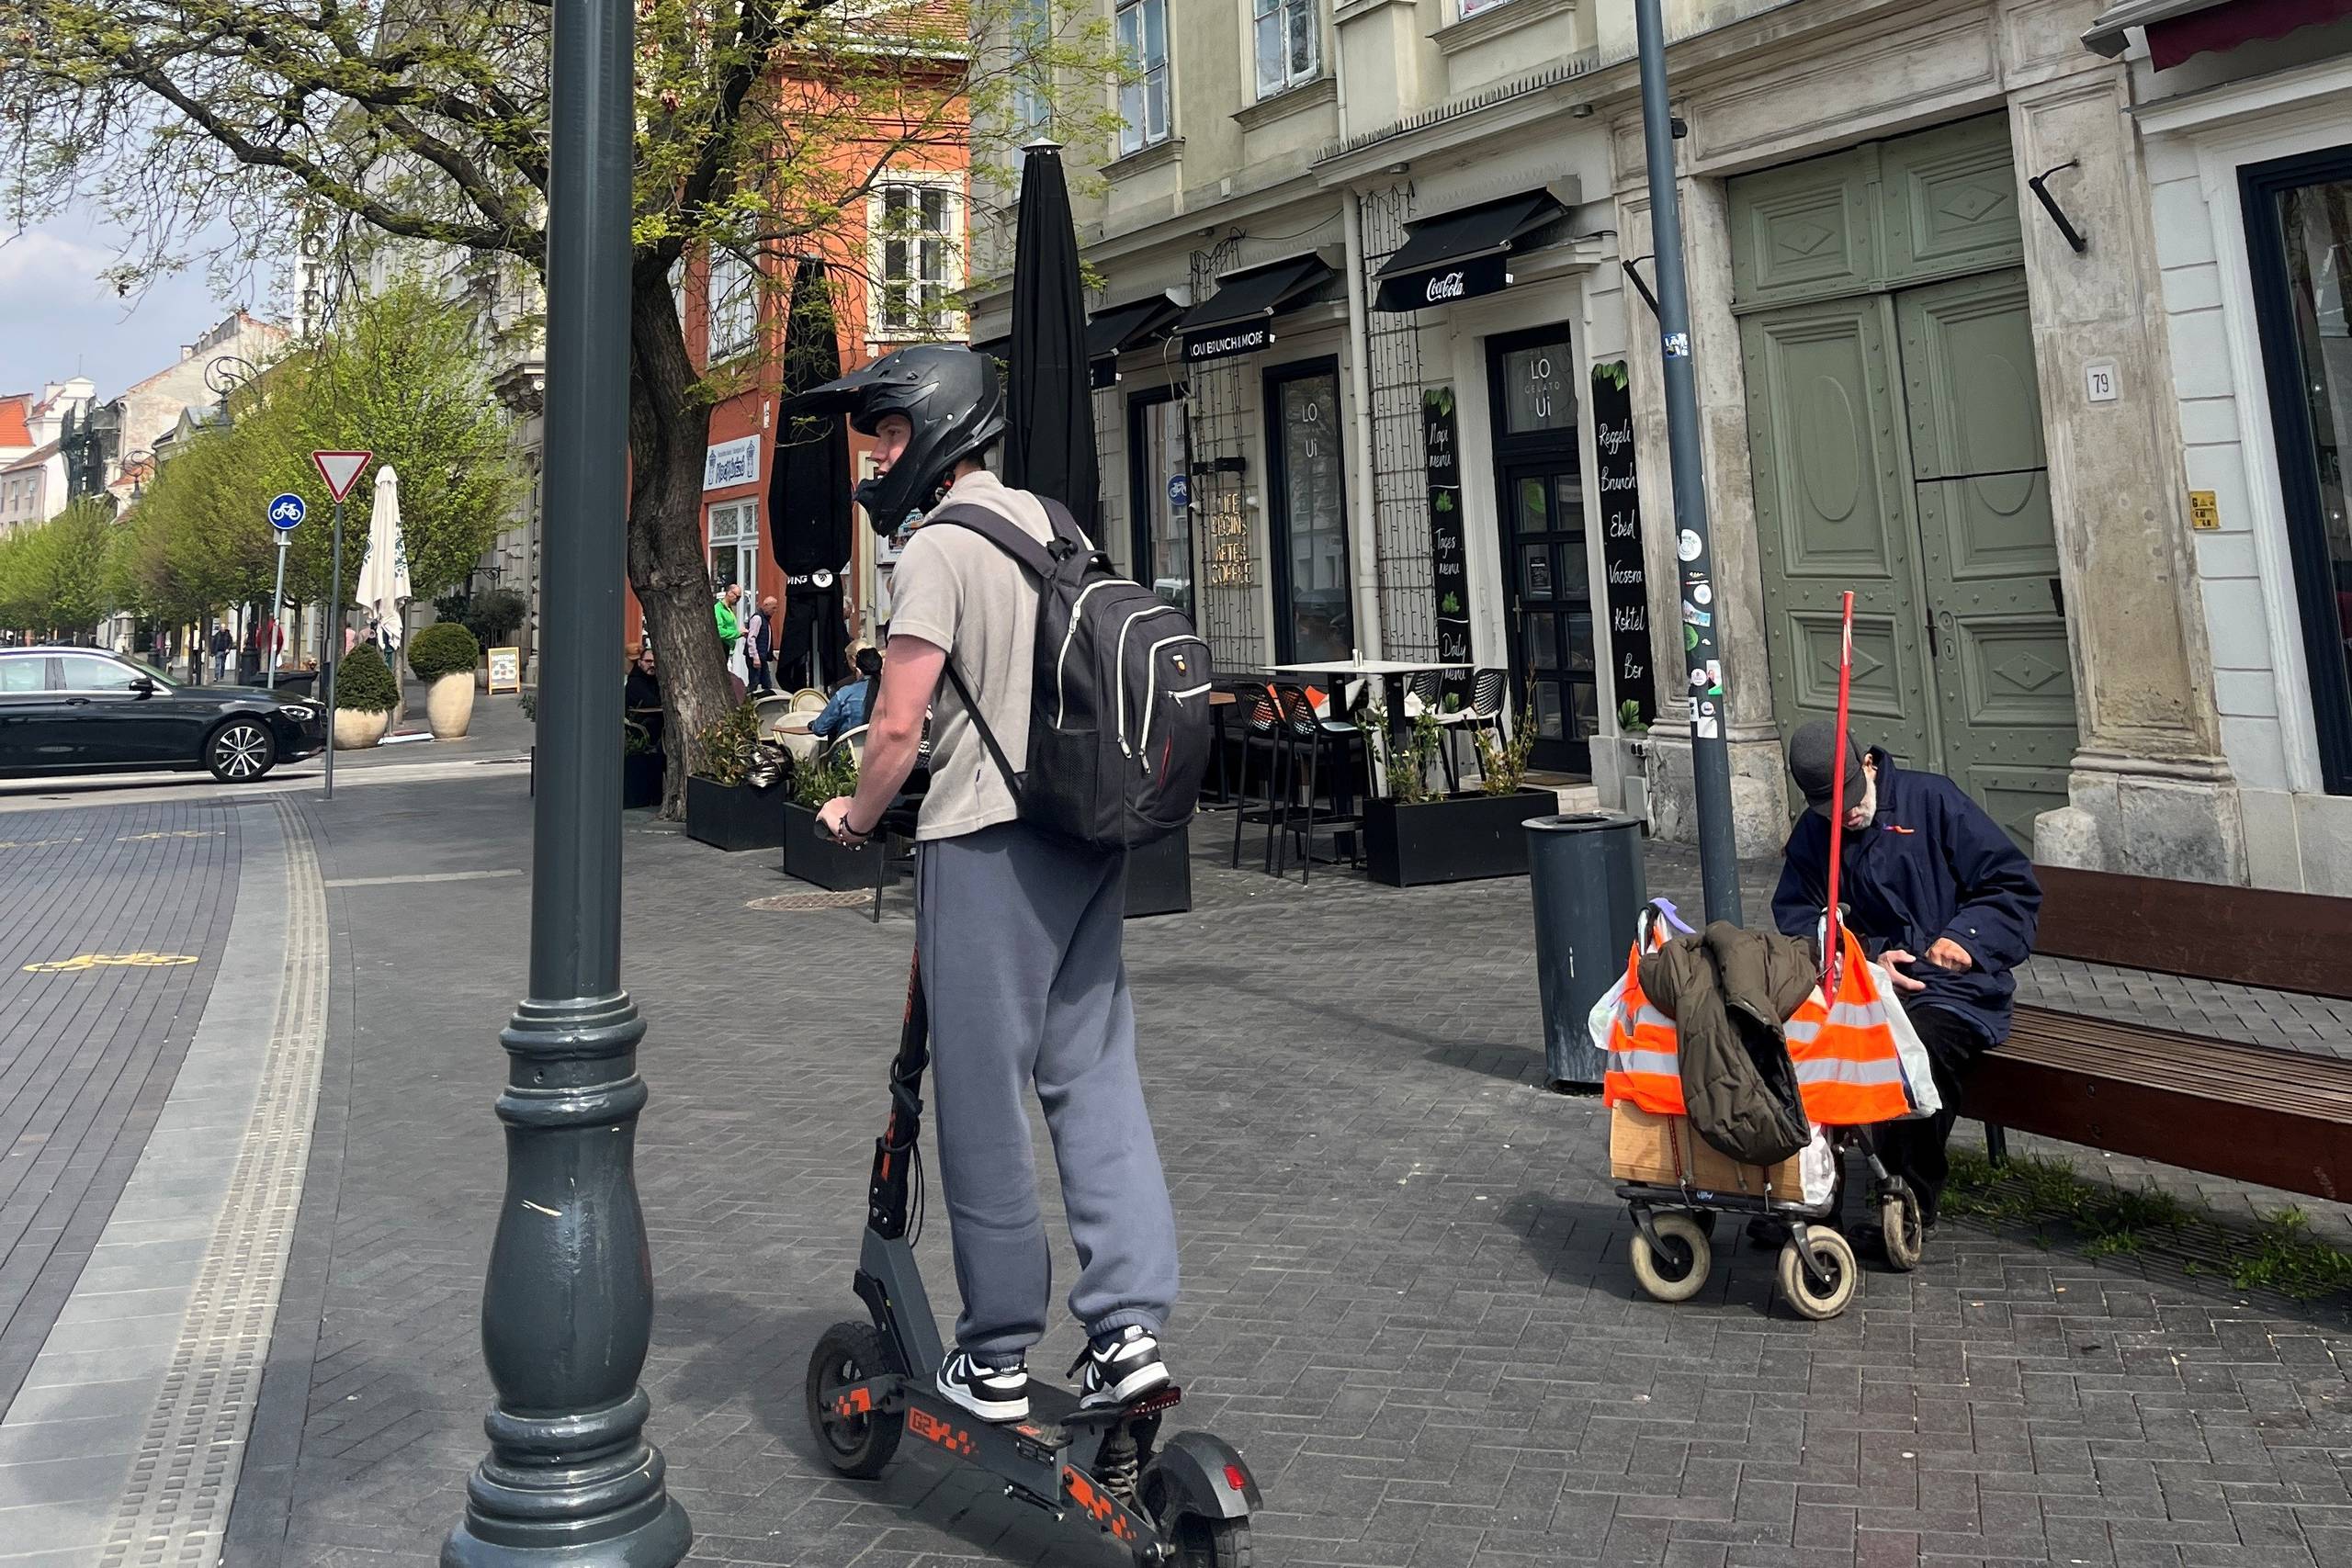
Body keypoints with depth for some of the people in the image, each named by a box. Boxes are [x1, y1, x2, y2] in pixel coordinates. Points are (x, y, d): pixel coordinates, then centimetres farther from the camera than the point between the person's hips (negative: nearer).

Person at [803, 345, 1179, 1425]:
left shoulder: (939, 546, -11)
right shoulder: (1050, 522, 14)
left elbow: (898, 726, -14)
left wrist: (857, 817, 4)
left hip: (986, 844, -8)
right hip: (1088, 832, 8)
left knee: (984, 1096, 2)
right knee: (1094, 1075, 9)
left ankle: (997, 1355, 13)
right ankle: (1128, 1325, 9)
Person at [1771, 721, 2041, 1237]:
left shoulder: (1931, 799, -4)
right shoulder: (1811, 837, 8)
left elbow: (2016, 885, -3)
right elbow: (1797, 922, 4)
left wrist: (1967, 936, -19)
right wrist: (1866, 958, -12)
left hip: (1951, 986, -3)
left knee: (1922, 1047, -35)